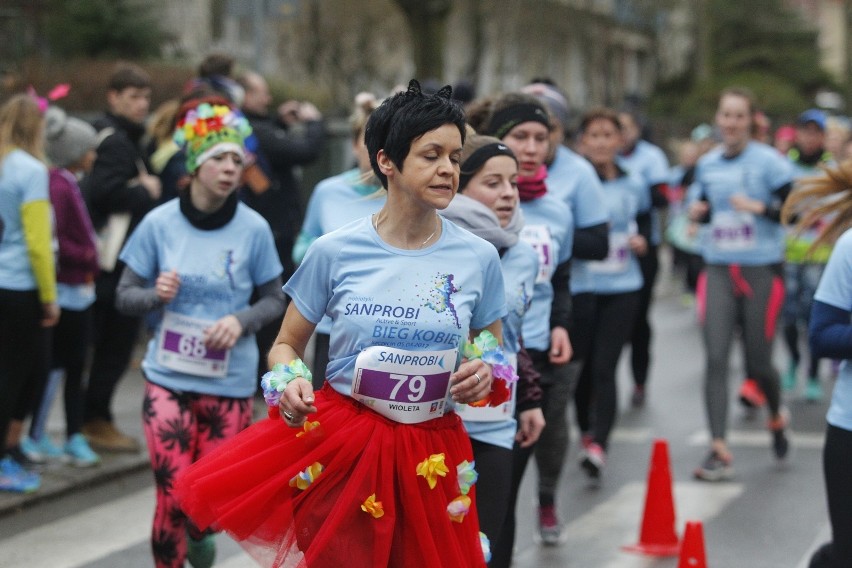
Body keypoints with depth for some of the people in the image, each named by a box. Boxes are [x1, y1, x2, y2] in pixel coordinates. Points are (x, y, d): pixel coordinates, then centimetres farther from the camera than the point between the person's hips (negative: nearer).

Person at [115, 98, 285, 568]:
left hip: (231, 382, 1)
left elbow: (275, 300, 5)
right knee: (172, 498, -8)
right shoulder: (159, 224, -4)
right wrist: (156, 295, -19)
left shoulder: (253, 229, -4)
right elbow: (125, 296, 2)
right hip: (169, 376, -1)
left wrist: (241, 321, -15)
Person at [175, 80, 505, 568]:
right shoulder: (336, 252, -5)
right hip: (338, 432, -2)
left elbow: (493, 347, 13)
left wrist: (486, 373, -9)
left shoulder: (479, 258, -1)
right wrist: (289, 381, -16)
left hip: (432, 452, 2)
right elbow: (286, 345, 5)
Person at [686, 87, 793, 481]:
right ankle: (719, 451, -9)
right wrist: (697, 210, 0)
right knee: (716, 358, -9)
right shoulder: (708, 164, 9)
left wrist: (760, 207, -25)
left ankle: (777, 418, 37)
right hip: (718, 269, 3)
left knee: (758, 363, 4)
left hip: (761, 270, -3)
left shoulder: (768, 161, -6)